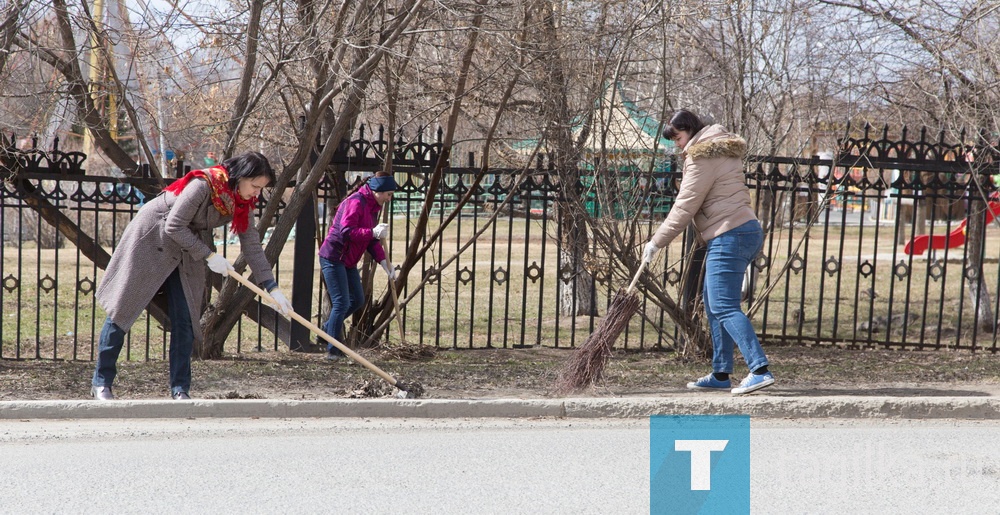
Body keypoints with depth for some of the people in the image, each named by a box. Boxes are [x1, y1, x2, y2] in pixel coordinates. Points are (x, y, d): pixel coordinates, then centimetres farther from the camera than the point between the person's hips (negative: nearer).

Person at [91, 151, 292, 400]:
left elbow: (252, 246, -1)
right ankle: (101, 382, 5)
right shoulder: (204, 185, -29)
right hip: (150, 239, -7)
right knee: (124, 308, -2)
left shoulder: (242, 203, -6)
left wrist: (272, 288, -6)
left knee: (185, 319, -1)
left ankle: (180, 389, 4)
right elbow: (174, 227, -26)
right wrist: (209, 256, -23)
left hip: (186, 253, 7)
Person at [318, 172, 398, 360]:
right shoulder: (356, 203, -18)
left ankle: (330, 327, 35)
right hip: (333, 258, -10)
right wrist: (373, 232, -37)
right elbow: (346, 231, -29)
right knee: (342, 302, -11)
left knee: (358, 300, 15)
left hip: (348, 261, 10)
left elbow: (372, 240, 14)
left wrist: (384, 262, 1)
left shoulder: (372, 207, 13)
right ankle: (332, 351, -6)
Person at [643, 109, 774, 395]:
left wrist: (657, 241, -4)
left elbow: (685, 206, -11)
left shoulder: (702, 157, -10)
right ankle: (720, 374, 18)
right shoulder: (721, 150, 21)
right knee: (713, 303, 15)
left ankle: (760, 370, -24)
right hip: (746, 231, 11)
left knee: (724, 307, -14)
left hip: (729, 237, -11)